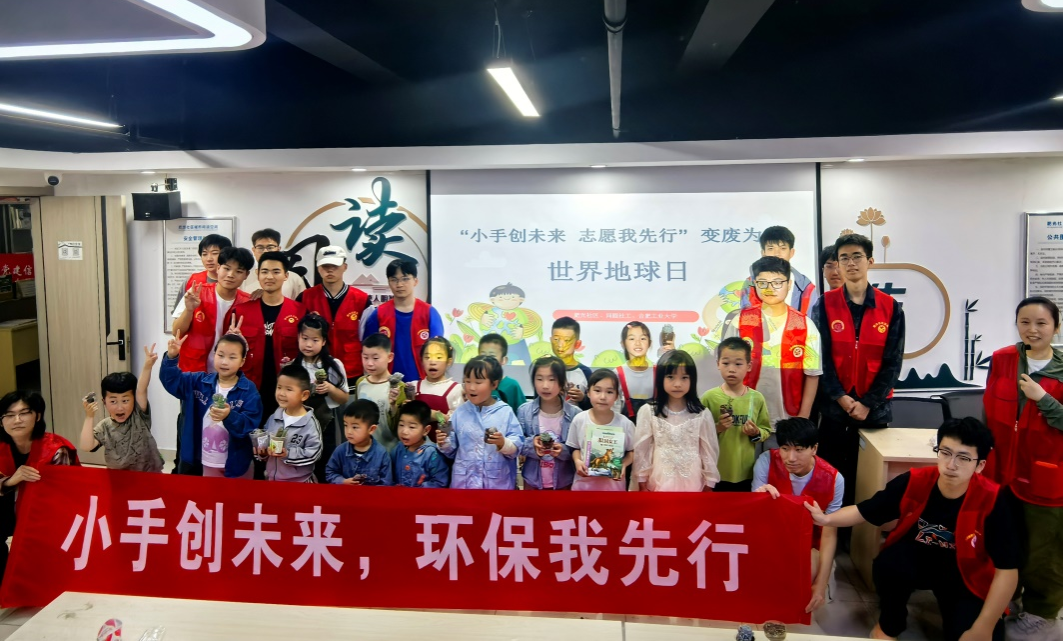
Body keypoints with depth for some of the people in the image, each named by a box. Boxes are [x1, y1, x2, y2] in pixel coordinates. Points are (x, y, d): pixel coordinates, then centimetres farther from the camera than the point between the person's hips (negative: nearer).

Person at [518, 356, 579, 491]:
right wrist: (532, 444, -23)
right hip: (533, 480, 1)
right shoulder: (524, 411, -8)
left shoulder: (574, 413, -12)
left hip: (564, 482, -1)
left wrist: (564, 450, -26)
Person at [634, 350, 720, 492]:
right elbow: (642, 449, 0)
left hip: (692, 484, 0)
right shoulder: (648, 412, -6)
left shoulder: (702, 415, -4)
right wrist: (642, 483, 2)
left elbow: (709, 451, 3)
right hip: (659, 484, 0)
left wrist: (708, 485, 5)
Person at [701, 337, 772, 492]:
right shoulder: (708, 397, -7)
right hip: (716, 473, -2)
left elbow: (766, 431, 7)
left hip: (747, 473, 2)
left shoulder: (756, 398, 0)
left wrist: (756, 433, -14)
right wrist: (716, 429, -21)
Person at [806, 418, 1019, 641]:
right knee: (888, 564, -33)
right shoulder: (913, 482, -20)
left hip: (965, 574, 0)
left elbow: (1007, 570, -21)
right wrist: (826, 519, -25)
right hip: (916, 557, 1)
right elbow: (863, 511, -6)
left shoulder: (991, 501, -25)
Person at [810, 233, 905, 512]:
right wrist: (842, 398, -12)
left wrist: (867, 404, -9)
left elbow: (892, 362, -1)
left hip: (874, 410, 1)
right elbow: (821, 357, -4)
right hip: (833, 408, 0)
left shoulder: (891, 308, 2)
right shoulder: (825, 305, 0)